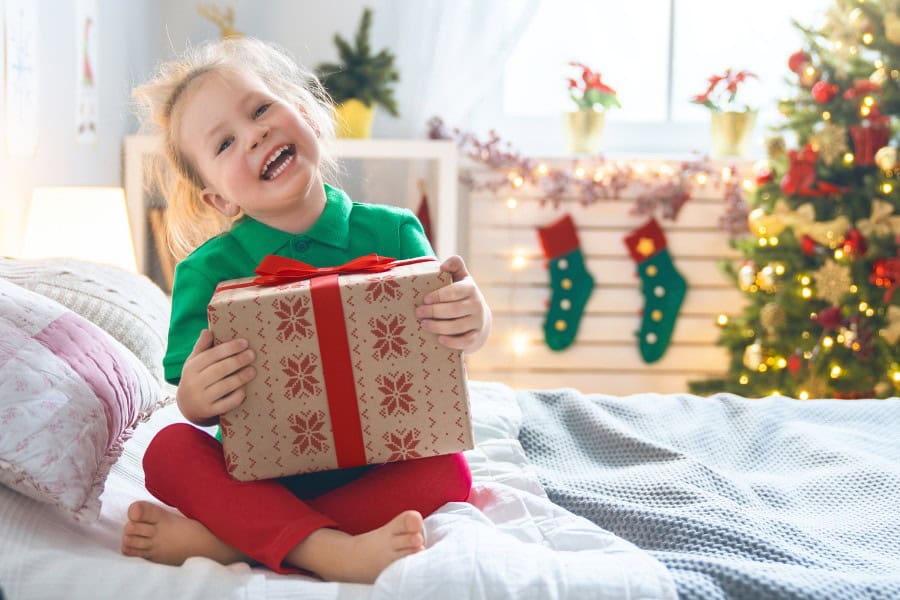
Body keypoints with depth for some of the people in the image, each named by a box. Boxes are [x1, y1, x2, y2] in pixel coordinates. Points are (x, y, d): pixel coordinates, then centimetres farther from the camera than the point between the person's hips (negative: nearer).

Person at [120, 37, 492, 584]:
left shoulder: (393, 234, -3)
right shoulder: (209, 269, -4)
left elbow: (435, 349, -3)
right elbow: (196, 406, -5)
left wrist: (473, 323, -28)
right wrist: (194, 399, -31)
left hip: (371, 467, 1)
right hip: (257, 471, 0)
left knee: (446, 472, -26)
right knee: (170, 450, -23)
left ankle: (217, 541, -29)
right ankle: (333, 551, -37)